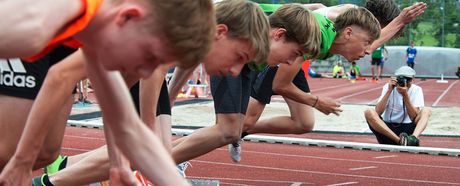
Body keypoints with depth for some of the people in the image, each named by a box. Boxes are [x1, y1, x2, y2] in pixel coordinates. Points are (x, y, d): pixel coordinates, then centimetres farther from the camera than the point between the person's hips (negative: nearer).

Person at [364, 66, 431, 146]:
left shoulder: (416, 90, -2)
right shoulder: (388, 87, -3)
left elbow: (414, 117, -15)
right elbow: (378, 113, -17)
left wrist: (405, 95, -23)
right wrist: (389, 91, -22)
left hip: (406, 130, 0)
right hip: (387, 129, 0)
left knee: (426, 110, -17)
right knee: (369, 112, -24)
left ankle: (414, 138, -46)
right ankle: (399, 140, -36)